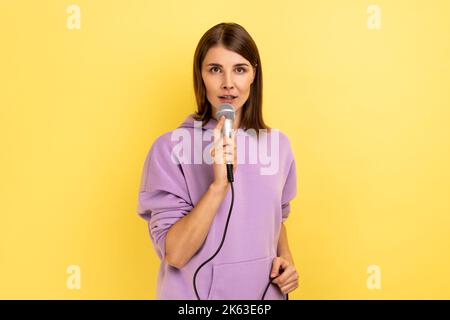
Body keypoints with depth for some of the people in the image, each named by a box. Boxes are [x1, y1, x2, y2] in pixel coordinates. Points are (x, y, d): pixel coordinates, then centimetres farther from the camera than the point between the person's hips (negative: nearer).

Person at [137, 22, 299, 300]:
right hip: (196, 293, -3)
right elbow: (174, 254, -20)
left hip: (265, 292, 4)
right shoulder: (170, 147, -16)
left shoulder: (278, 143, -3)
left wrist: (286, 258, -5)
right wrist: (219, 183, -29)